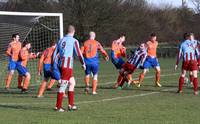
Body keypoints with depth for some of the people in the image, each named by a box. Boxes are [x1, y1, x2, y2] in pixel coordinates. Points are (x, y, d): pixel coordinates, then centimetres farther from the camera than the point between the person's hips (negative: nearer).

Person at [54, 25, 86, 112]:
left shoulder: (61, 40, 14)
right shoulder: (74, 41, -4)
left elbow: (55, 53, 14)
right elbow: (78, 53, -7)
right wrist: (83, 63, 6)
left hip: (61, 65, 7)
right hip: (67, 65, -7)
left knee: (72, 83, 17)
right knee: (63, 86, -5)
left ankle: (71, 104, 17)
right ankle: (58, 106, -5)